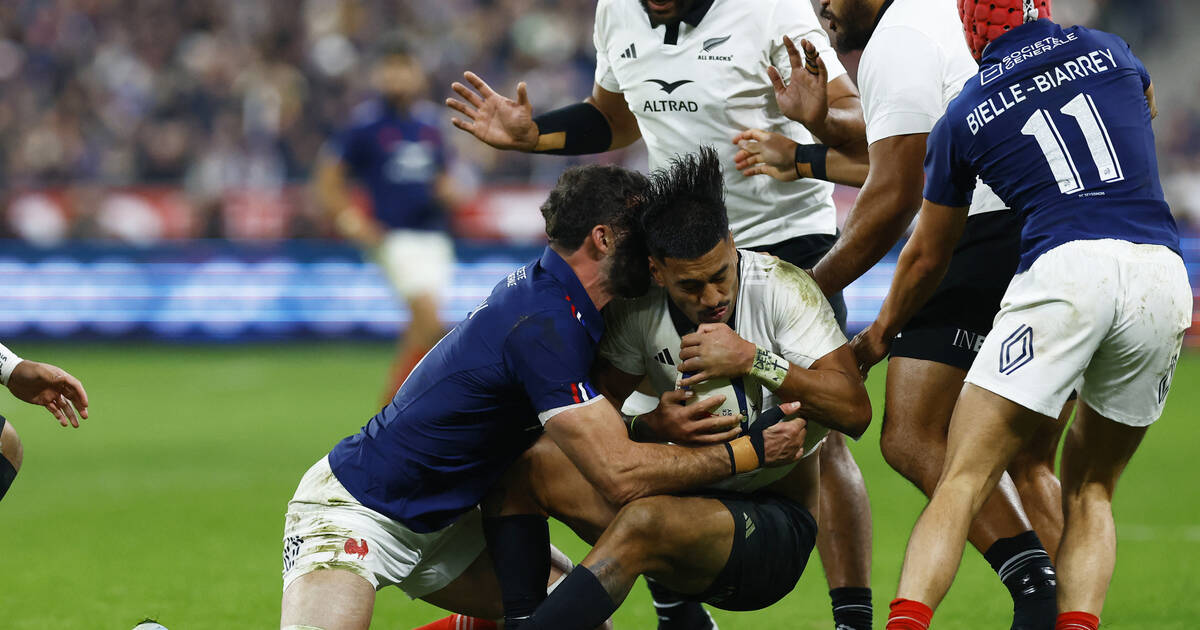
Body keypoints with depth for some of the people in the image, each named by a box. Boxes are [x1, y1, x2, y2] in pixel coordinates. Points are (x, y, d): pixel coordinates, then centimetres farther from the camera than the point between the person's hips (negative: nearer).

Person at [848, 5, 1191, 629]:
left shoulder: (963, 116, 14)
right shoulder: (1108, 51, 18)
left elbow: (926, 256, 26)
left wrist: (877, 337, 43)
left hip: (1065, 266, -3)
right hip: (1162, 271, 3)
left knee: (963, 481, -2)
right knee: (1088, 490, 18)